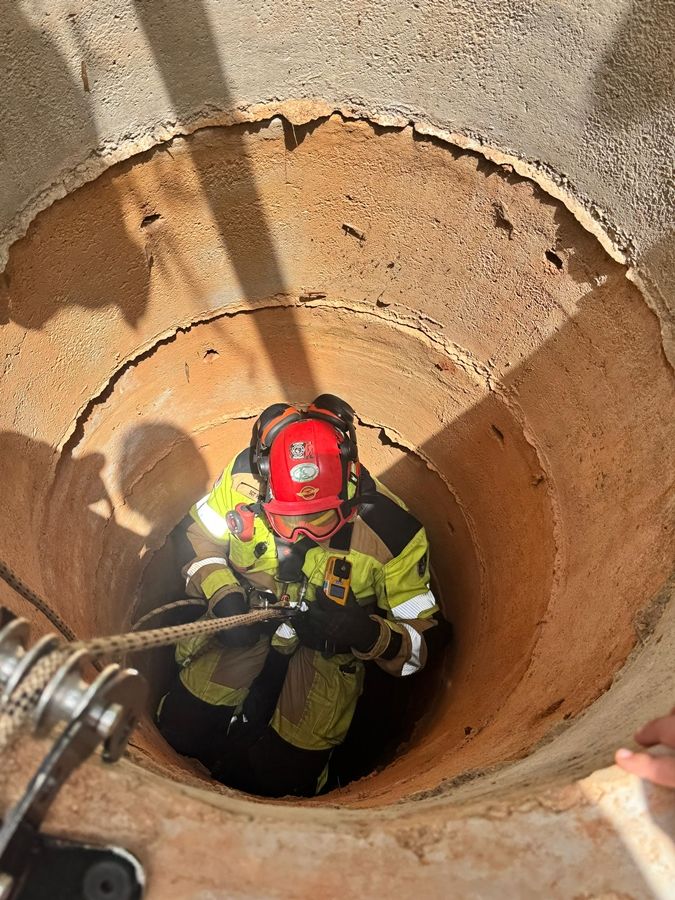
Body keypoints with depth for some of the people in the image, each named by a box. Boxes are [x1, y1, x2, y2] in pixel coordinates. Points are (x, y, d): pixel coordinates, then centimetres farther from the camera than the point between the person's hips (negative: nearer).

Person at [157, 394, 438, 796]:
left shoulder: (391, 530, -29)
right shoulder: (243, 476, -22)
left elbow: (419, 643, -18)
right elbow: (201, 540, -2)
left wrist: (370, 635, -40)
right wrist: (222, 594, -20)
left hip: (328, 645, -2)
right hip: (248, 614, 2)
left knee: (280, 778, -5)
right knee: (180, 728, -1)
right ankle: (253, 709, 30)